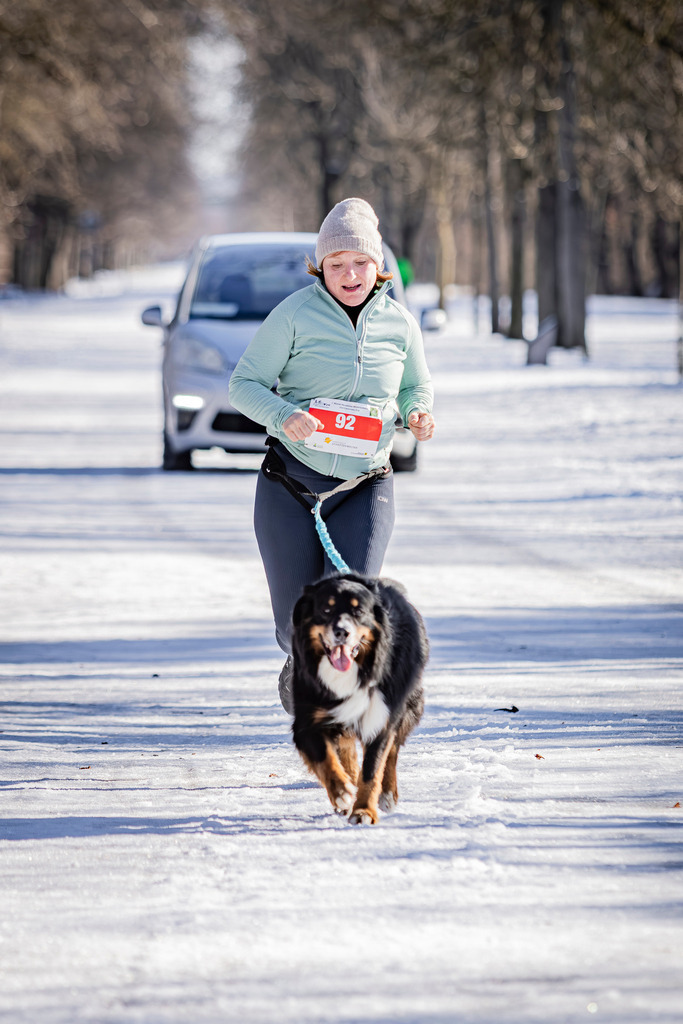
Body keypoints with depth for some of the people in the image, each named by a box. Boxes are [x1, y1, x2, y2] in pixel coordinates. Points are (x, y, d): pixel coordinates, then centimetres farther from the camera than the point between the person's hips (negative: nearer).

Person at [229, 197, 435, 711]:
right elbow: (244, 383, -6)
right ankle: (300, 661, 41)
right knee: (296, 619, 4)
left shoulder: (400, 323, 3)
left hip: (364, 488, 1)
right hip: (290, 483, -1)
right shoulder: (295, 314, -8)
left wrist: (417, 414, -5)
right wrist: (284, 416, -26)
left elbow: (417, 387, 18)